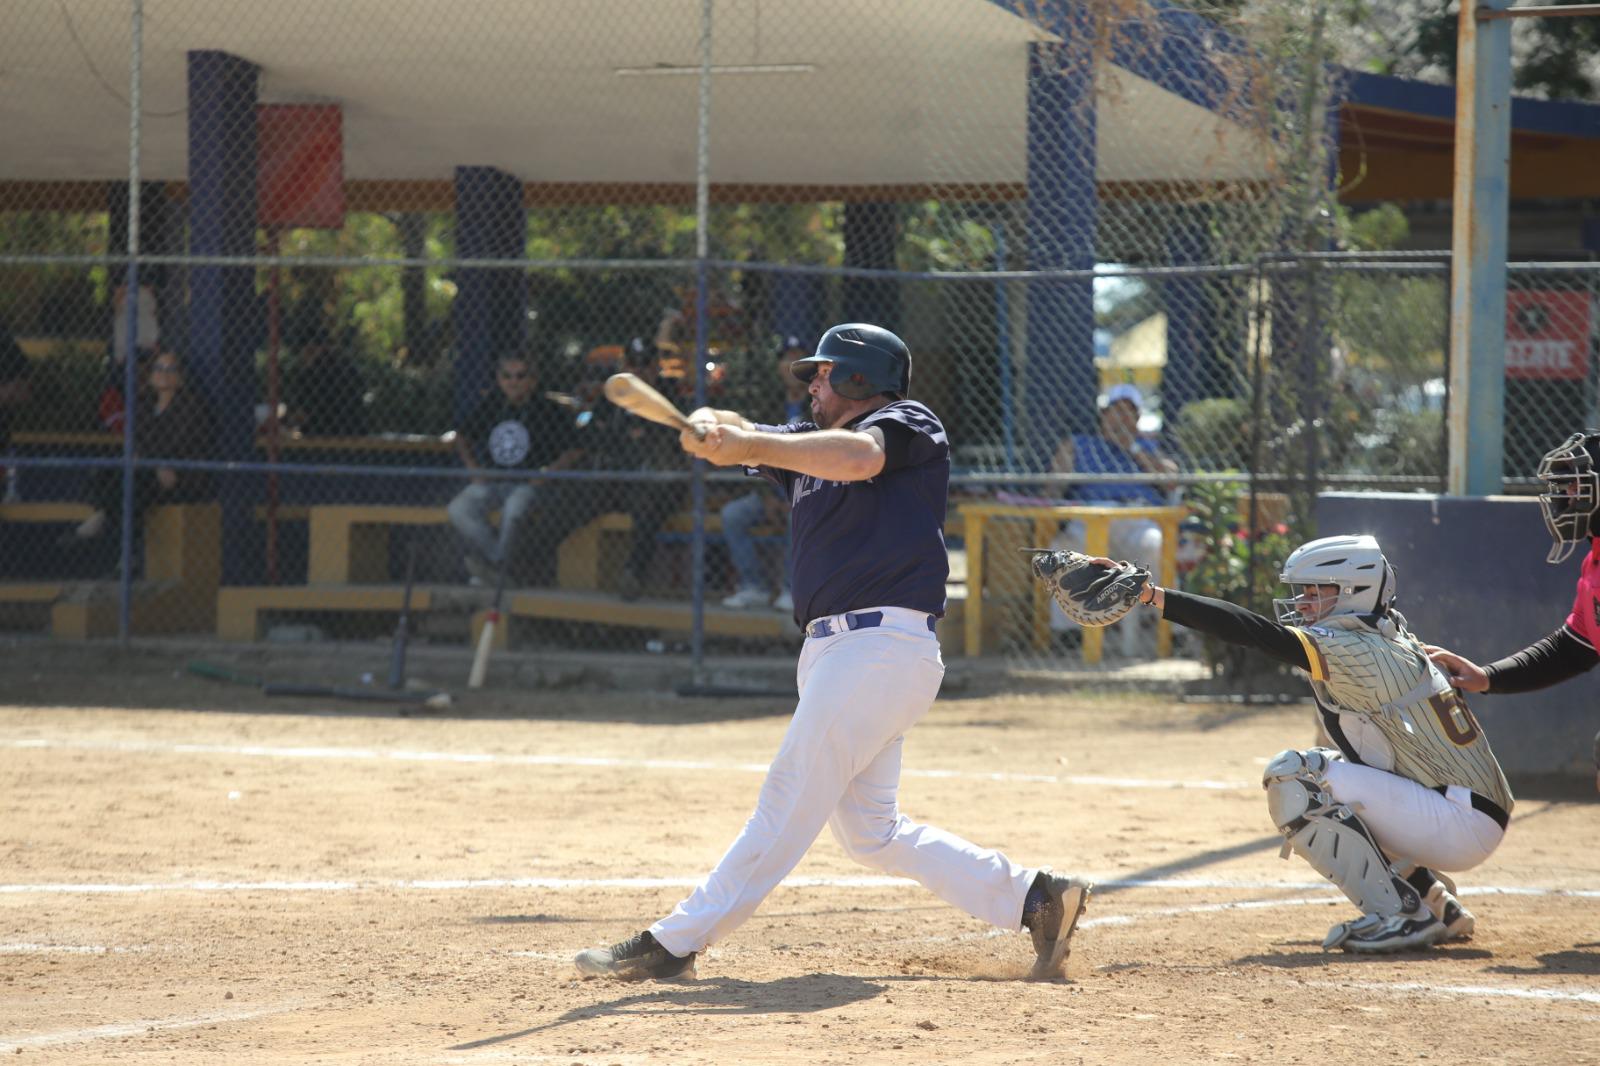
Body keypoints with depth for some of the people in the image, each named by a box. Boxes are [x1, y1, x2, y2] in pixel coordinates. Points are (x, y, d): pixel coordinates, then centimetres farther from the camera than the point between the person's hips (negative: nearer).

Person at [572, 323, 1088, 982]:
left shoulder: (908, 423, -3)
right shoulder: (810, 444, 23)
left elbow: (859, 457, -26)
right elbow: (722, 434, 12)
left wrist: (749, 446, -33)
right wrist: (710, 431, -13)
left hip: (882, 647, -10)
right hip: (834, 651, 10)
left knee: (789, 802, -8)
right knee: (870, 833, 10)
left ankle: (675, 943, -9)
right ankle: (1031, 898, 12)